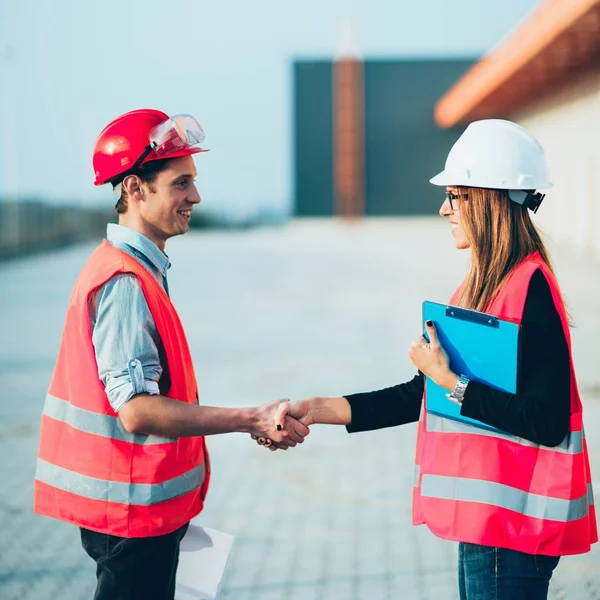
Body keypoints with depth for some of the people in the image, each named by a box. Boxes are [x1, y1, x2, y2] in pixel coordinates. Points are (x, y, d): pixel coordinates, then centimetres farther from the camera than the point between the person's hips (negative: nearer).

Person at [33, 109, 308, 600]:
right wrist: (251, 421, -25)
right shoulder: (126, 282, -20)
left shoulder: (141, 269, 10)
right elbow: (137, 409, -26)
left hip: (143, 505, 10)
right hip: (132, 506, -10)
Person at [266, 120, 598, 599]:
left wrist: (449, 380, -19)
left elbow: (547, 422, -24)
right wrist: (321, 409, 6)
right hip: (485, 516, 9)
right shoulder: (483, 285, 11)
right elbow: (422, 395, 13)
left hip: (512, 523, -9)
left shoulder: (529, 289, -18)